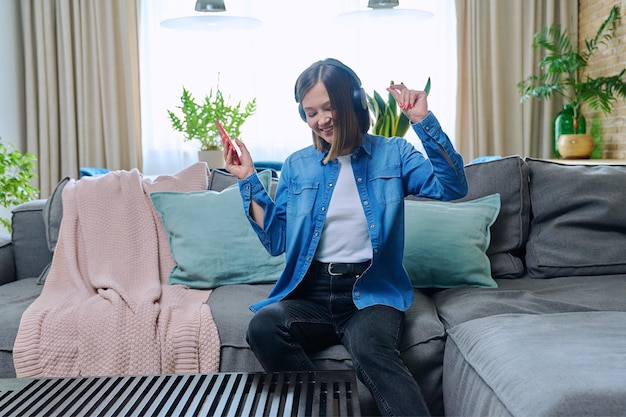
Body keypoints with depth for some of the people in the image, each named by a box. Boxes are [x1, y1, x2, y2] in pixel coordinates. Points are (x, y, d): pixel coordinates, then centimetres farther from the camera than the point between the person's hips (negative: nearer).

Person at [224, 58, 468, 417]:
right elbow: (277, 241, 8)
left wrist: (423, 121, -13)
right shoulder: (296, 166, 11)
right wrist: (249, 181, 1)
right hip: (311, 293, 3)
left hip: (372, 292, -2)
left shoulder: (393, 154, 7)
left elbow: (453, 187, -7)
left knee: (370, 346, -36)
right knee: (264, 325, -29)